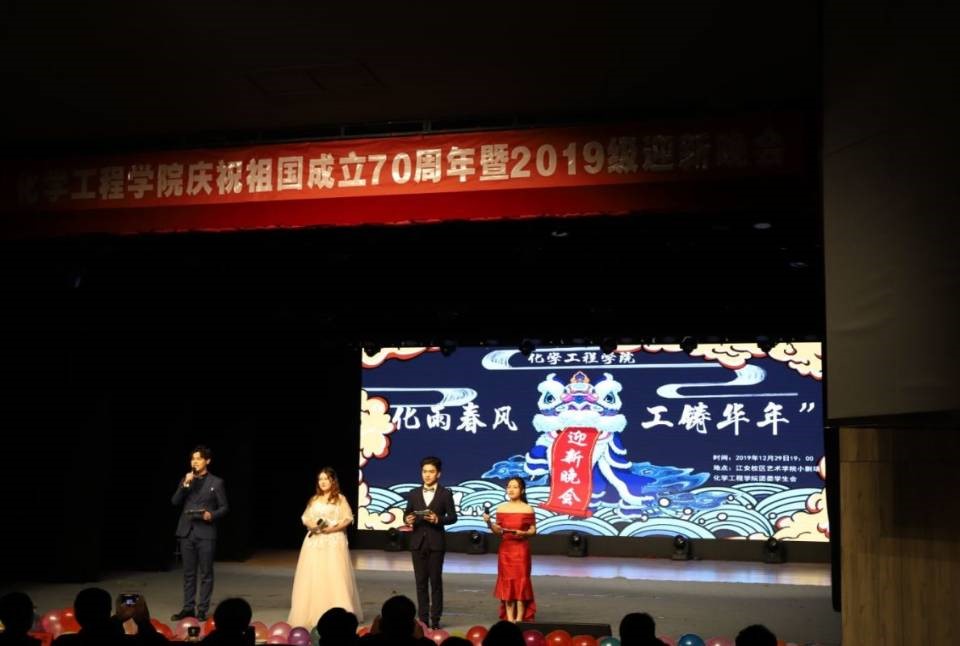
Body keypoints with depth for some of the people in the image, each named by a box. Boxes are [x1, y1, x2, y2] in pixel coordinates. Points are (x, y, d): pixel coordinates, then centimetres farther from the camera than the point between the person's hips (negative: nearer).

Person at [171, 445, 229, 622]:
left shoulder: (216, 482, 1)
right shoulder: (185, 480, 12)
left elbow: (224, 507, 2)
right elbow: (175, 502, 2)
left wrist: (212, 515, -16)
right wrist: (185, 484, -10)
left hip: (206, 533, -3)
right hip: (187, 532, 4)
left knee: (206, 574, 0)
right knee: (188, 573, 9)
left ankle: (202, 609, 6)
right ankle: (188, 607, 16)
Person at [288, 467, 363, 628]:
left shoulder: (340, 499, 2)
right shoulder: (314, 499, 15)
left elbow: (348, 519, -5)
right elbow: (305, 518, 13)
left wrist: (331, 528, -16)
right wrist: (311, 525, -8)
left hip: (333, 542, -4)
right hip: (314, 542, 4)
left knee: (335, 577, -9)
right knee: (312, 577, 0)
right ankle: (312, 614, 6)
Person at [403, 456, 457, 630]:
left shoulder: (445, 494, 0)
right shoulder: (414, 493, 9)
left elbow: (453, 517, -2)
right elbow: (407, 513, 11)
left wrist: (438, 519, -19)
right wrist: (407, 519, -11)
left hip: (436, 543, -3)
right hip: (418, 542, 3)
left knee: (436, 581, 1)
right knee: (421, 581, 5)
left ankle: (435, 619, 6)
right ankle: (423, 618, 11)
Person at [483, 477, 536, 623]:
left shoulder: (528, 509, -4)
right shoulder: (501, 508, 4)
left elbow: (533, 530, 1)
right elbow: (498, 530, 6)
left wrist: (523, 533, -18)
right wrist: (489, 522, -11)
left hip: (521, 549, -3)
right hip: (505, 549, 3)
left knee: (521, 580, 0)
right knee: (507, 581, 4)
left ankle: (519, 619, 6)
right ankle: (509, 618, 10)